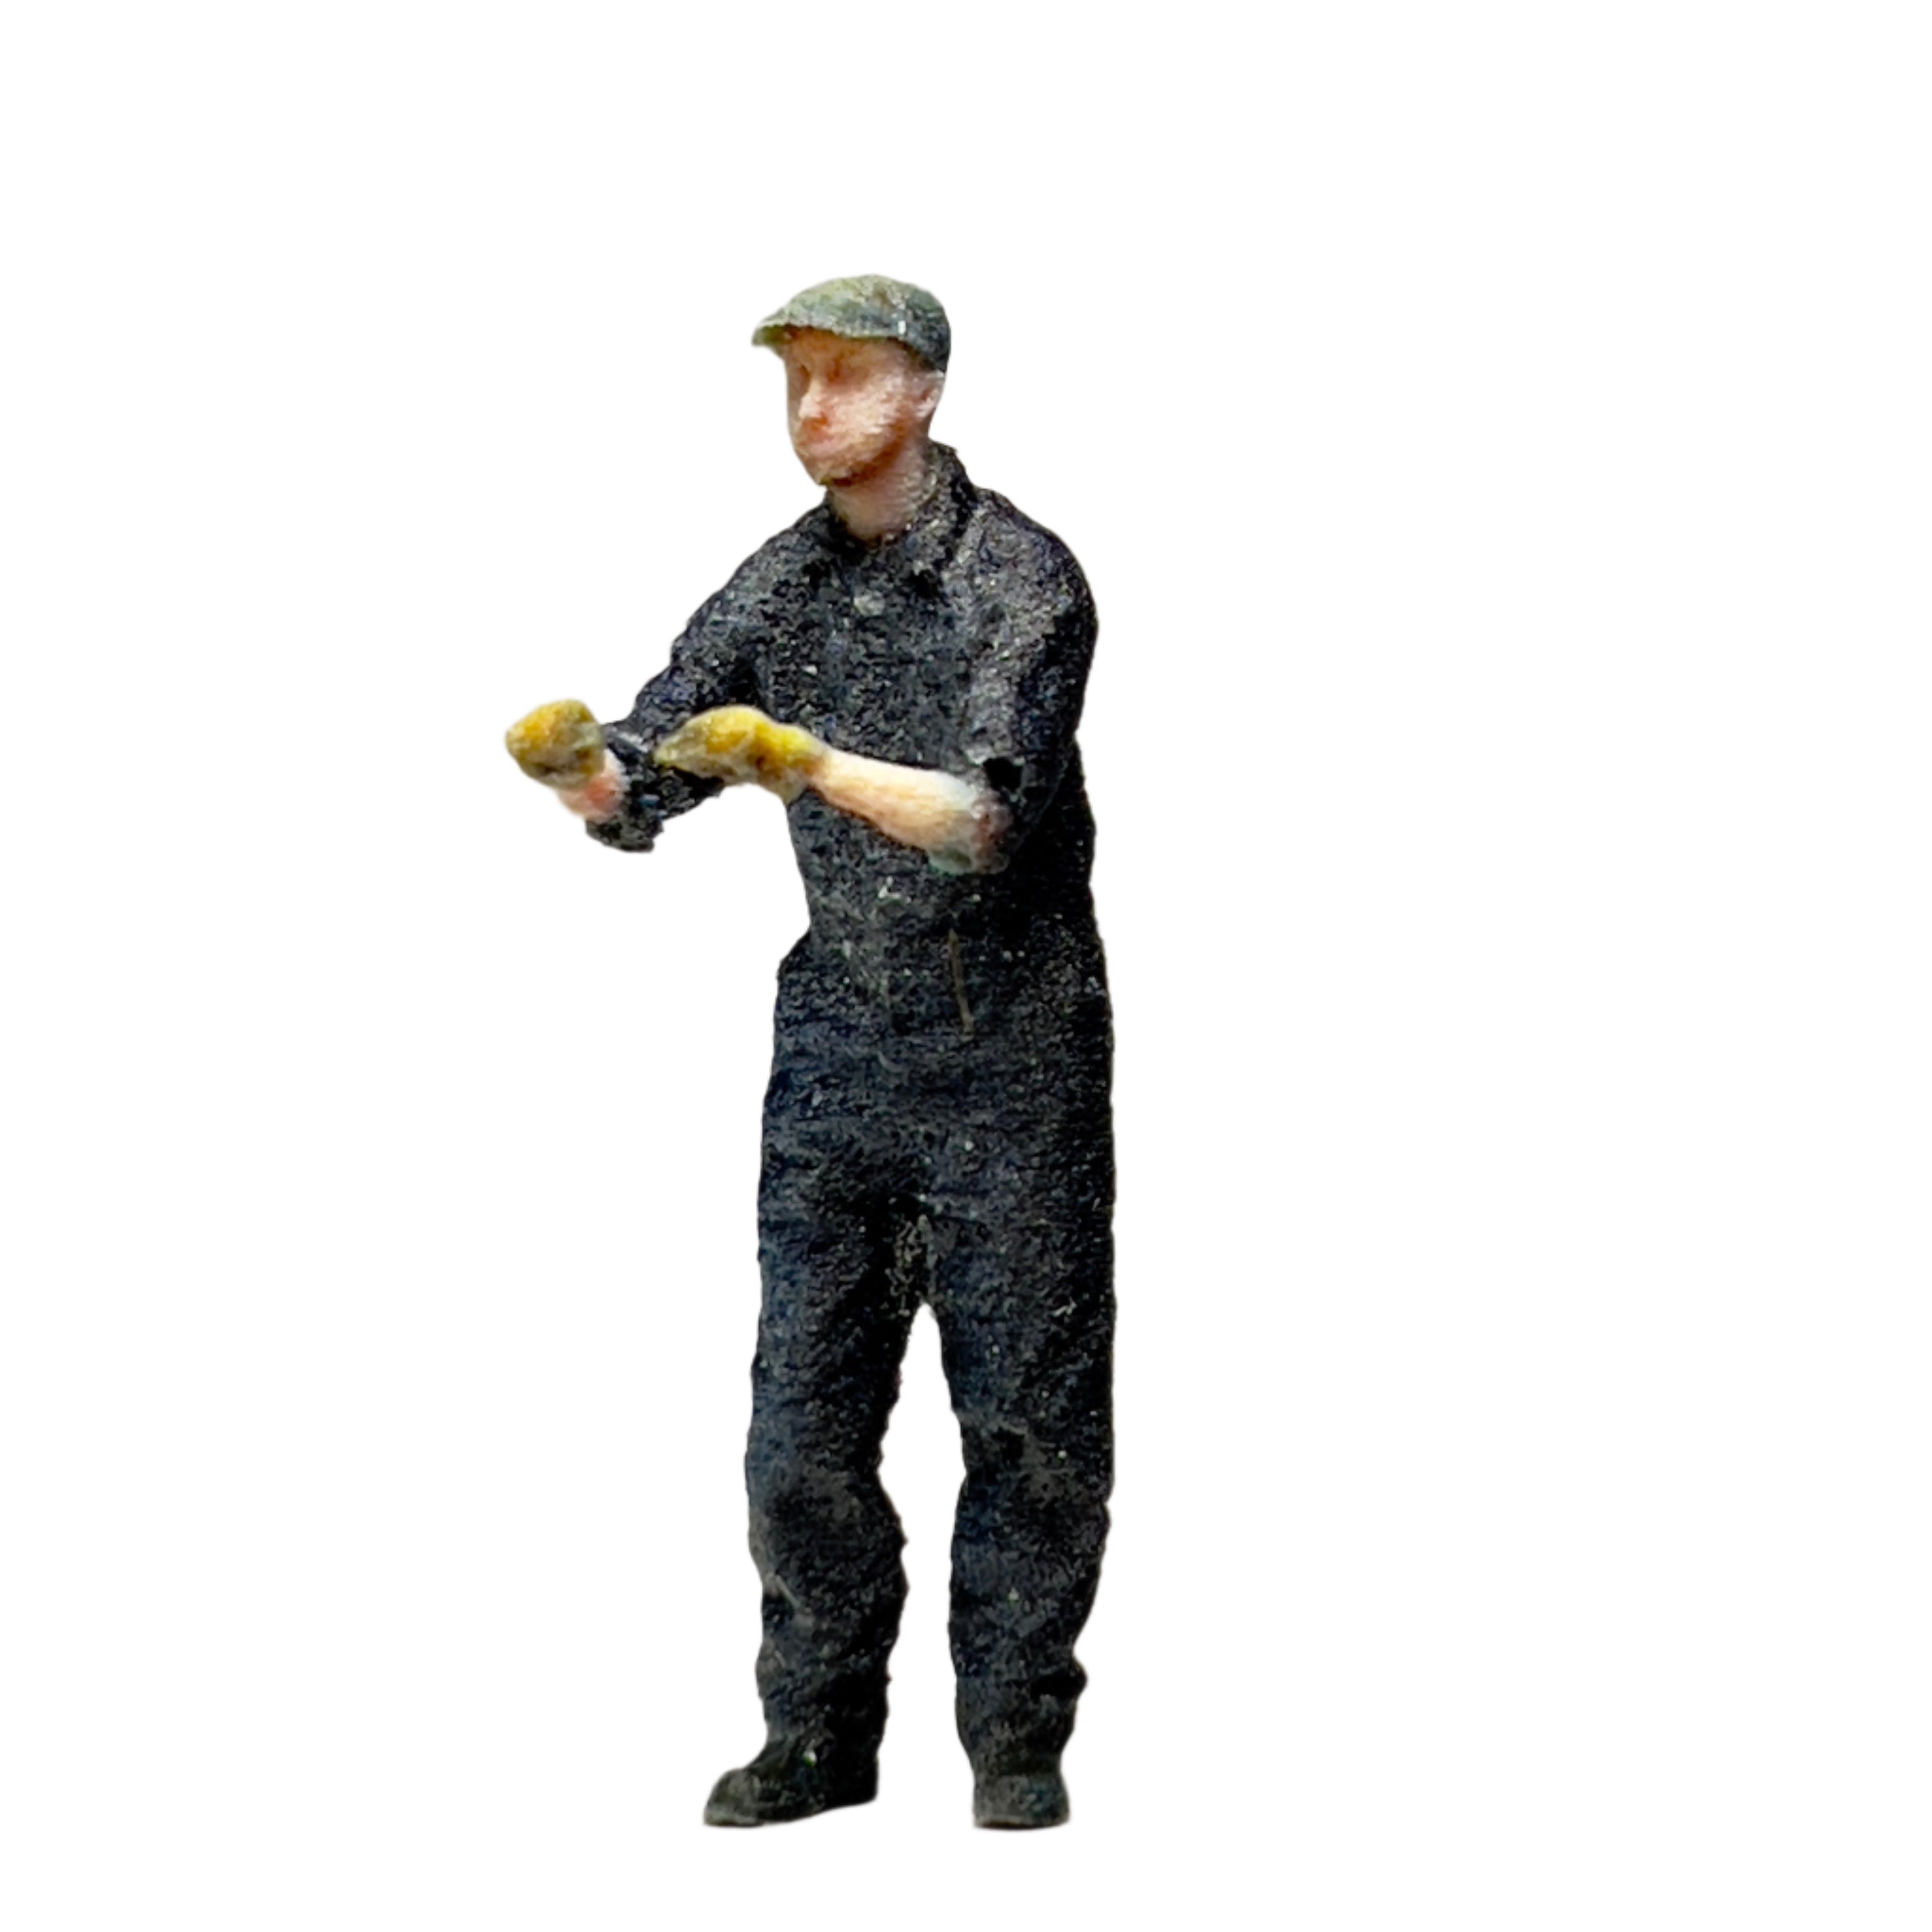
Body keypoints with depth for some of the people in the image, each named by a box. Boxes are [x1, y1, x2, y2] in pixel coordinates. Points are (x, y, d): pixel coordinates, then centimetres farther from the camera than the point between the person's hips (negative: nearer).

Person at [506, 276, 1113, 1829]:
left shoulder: (1020, 574, -11)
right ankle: (820, 1736, 16)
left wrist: (808, 764, -36)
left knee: (1028, 1408, 2)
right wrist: (577, 763, -20)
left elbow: (987, 811, -23)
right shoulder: (786, 580, 6)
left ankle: (1018, 1739, 14)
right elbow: (639, 791, 3)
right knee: (804, 1408, 5)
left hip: (1010, 1056, -5)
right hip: (835, 1046, 5)